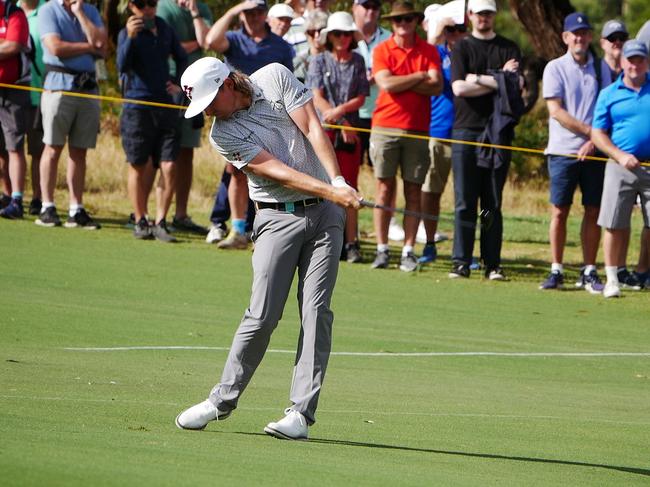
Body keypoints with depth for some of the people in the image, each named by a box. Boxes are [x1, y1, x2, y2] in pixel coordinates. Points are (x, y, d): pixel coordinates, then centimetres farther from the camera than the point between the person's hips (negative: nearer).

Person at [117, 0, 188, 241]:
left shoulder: (165, 29, 11)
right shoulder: (127, 33, -4)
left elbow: (182, 58, 27)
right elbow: (122, 65, -21)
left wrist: (181, 84, 15)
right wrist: (130, 37, -33)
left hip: (165, 106, 4)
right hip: (137, 109, -4)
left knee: (169, 167, -5)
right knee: (139, 166, 3)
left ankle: (160, 223, 0)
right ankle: (140, 222, 15)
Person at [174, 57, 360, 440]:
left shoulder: (276, 77, -1)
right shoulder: (223, 134, -6)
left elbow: (312, 128, -7)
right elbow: (276, 171, -14)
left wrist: (339, 181, -18)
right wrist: (330, 191, -23)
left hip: (325, 211, 1)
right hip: (278, 218, -1)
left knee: (316, 312, -7)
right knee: (263, 316, -7)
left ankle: (301, 412, -7)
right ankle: (223, 400, 10)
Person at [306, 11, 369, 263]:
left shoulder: (357, 62, 9)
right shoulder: (319, 61, 6)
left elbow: (360, 98, 4)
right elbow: (317, 98, -1)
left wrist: (339, 111, -15)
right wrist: (342, 125, -9)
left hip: (349, 132, 1)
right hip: (322, 129, -1)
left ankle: (351, 244, -1)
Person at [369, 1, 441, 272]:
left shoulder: (429, 51, 8)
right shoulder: (381, 51, 5)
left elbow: (436, 86, -5)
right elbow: (386, 84, -10)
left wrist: (400, 82, -8)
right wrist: (419, 76, -4)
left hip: (417, 130, 1)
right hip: (385, 127, -1)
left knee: (413, 191, 0)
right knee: (385, 188, -1)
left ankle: (408, 251, 2)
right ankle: (382, 249, 3)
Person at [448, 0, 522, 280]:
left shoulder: (508, 49, 12)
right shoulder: (461, 48, 9)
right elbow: (458, 88, -5)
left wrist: (477, 79, -6)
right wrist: (498, 80, -4)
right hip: (466, 129, -1)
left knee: (493, 204, 1)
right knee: (465, 202, -3)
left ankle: (493, 264, 2)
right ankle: (461, 262, -1)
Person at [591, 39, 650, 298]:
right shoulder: (609, 94, 7)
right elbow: (598, 133, 5)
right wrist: (620, 156, -8)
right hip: (621, 167, 0)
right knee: (614, 225, -2)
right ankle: (612, 279, 6)